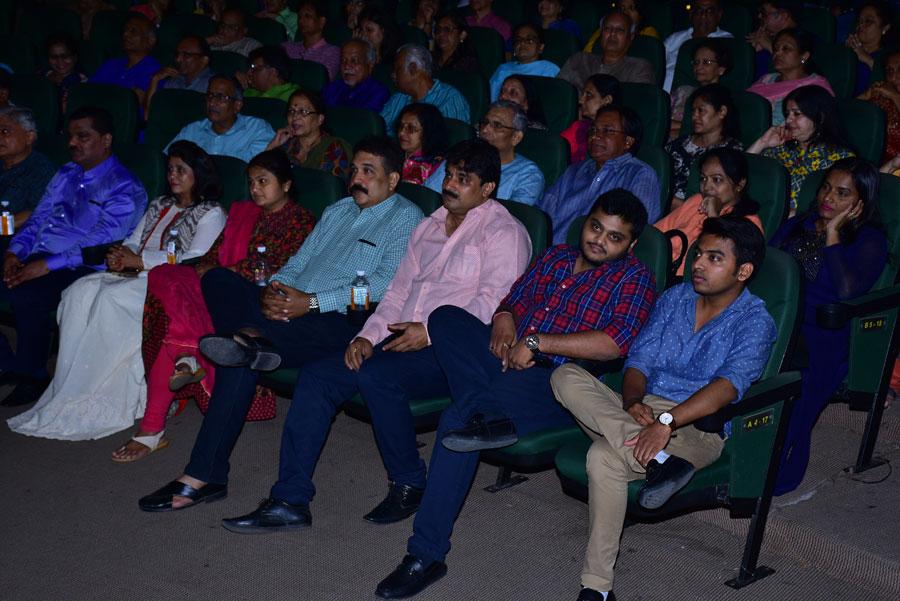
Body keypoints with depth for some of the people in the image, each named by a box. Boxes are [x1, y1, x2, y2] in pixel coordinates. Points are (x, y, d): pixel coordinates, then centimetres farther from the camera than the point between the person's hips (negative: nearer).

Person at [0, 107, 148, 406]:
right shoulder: (66, 174, 21)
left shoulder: (124, 189, -5)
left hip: (78, 269, -8)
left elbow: (100, 245, -15)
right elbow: (38, 218, 19)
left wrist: (49, 265, -23)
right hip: (34, 258, 8)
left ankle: (33, 376, -12)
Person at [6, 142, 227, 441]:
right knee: (80, 292, -21)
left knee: (111, 299, -32)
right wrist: (120, 256, -3)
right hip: (136, 277, 7)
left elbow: (195, 261, -12)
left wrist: (139, 260, -12)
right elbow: (133, 242, 22)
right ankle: (67, 393, -27)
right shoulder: (159, 205, 27)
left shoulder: (211, 214, 2)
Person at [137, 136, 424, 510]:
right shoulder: (337, 211, 27)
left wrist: (312, 303, -19)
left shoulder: (405, 218, 2)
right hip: (293, 308, 8)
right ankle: (249, 336, -39)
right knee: (217, 279, -16)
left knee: (241, 358, -30)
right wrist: (275, 289, -3)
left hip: (339, 322, -8)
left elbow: (386, 285, -12)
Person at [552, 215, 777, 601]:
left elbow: (728, 385, -23)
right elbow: (638, 362, 9)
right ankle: (656, 460, -37)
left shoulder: (755, 322, -5)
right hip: (642, 412, 7)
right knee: (566, 376, -24)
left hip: (696, 430, -7)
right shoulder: (674, 298, 15)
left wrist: (667, 422, -37)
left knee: (604, 456, -37)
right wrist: (631, 403, -16)